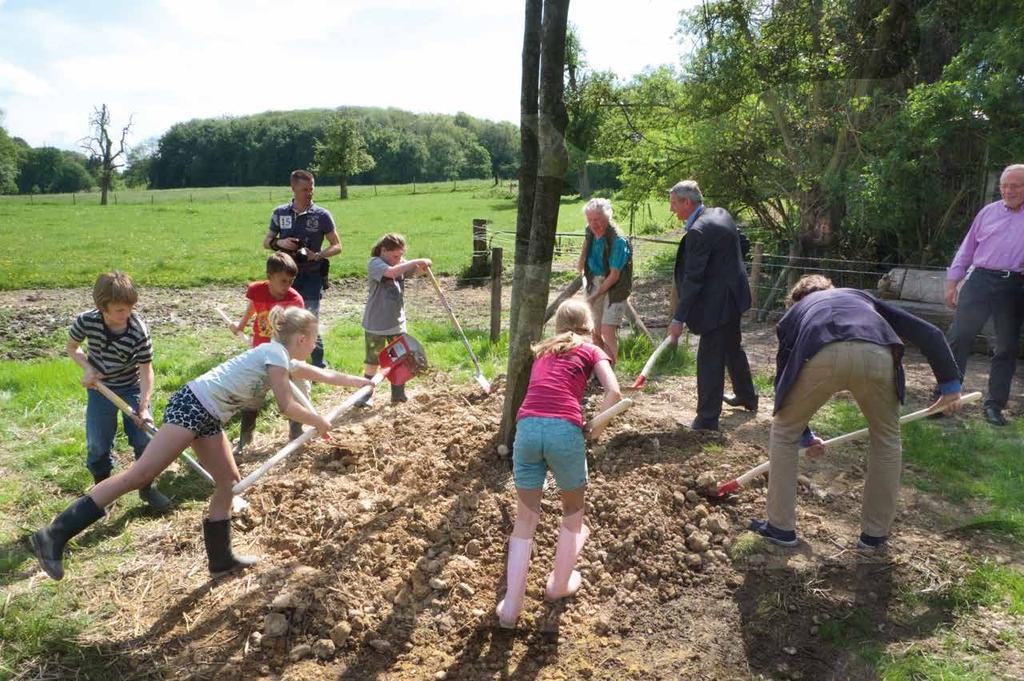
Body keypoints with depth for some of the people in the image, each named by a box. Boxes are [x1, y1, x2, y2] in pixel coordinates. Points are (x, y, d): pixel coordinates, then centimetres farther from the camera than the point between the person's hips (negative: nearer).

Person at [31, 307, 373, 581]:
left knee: (228, 481, 11)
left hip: (208, 418, 10)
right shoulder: (276, 353, -11)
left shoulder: (286, 361, 17)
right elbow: (286, 406, -14)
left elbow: (324, 374, 30)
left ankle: (221, 558, 21)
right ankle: (54, 535, -12)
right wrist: (320, 423, 0)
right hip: (192, 405, -10)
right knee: (140, 474, -14)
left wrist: (363, 381, 38)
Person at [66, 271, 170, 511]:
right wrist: (87, 367, -17)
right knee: (98, 446, 3)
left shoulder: (139, 331, -26)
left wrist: (144, 406, -30)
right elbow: (71, 348, 1)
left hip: (132, 388, -1)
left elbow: (146, 370, -22)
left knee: (145, 439, -4)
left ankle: (146, 487, 17)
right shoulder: (85, 322, -21)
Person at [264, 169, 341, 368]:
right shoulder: (280, 213, 3)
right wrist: (280, 243, -11)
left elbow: (337, 246, -1)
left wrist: (317, 255, -19)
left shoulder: (321, 215, -4)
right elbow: (266, 242, 12)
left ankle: (318, 367, 9)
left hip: (311, 276, -3)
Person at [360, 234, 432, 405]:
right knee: (373, 361, 6)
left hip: (397, 322, 6)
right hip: (376, 324, -6)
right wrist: (416, 261, -31)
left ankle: (398, 394, 22)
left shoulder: (401, 263, 5)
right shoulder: (375, 263, -16)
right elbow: (392, 272, -35)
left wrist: (424, 264, -20)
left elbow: (418, 270, 3)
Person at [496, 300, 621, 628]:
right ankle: (560, 583, 35)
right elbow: (613, 393, 1)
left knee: (526, 516, 14)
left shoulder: (542, 350, 28)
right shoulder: (591, 350, 15)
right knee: (572, 509, 22)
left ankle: (510, 605, 12)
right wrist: (595, 427, 13)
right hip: (564, 429, -3)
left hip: (527, 427, 3)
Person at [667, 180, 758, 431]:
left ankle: (707, 419, 4)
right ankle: (747, 397, 44)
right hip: (733, 295, 10)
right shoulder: (721, 213, 6)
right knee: (733, 348, 26)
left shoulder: (698, 232, -23)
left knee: (709, 360, -3)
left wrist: (679, 318, -19)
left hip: (718, 304, -10)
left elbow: (692, 279, -24)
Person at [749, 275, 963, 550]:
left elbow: (783, 378, 40)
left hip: (822, 356, -1)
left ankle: (781, 527, 28)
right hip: (877, 355, 2)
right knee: (887, 438, 28)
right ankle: (875, 533, 36)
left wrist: (805, 436, 52)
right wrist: (950, 383, 36)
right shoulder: (862, 297, 43)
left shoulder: (794, 312, 40)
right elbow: (929, 333, 31)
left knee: (784, 431, 24)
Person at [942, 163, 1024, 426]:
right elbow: (966, 249, 14)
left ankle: (994, 404, 16)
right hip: (980, 281, 0)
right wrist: (952, 282, 9)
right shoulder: (988, 212, 12)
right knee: (959, 337, -8)